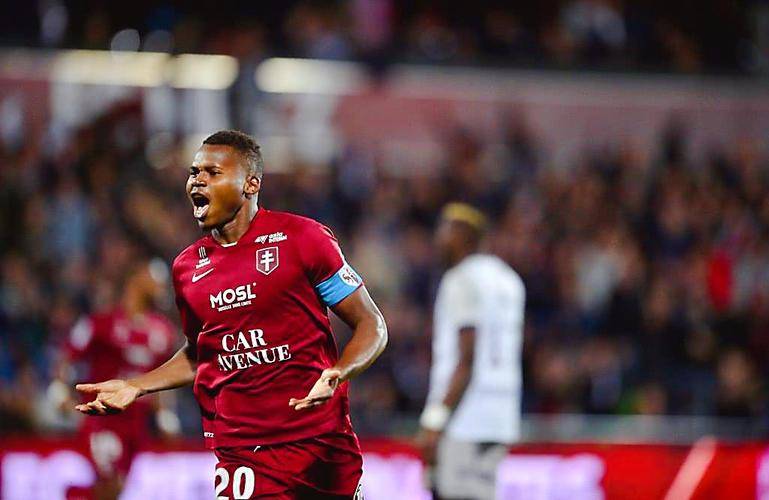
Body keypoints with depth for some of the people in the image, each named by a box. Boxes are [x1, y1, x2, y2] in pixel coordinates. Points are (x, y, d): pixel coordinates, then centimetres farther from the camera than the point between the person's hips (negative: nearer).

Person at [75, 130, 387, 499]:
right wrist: (135, 387, 13)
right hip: (242, 453, 2)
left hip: (323, 442, -2)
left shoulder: (302, 238, -3)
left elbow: (372, 326, -1)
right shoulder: (187, 266, 10)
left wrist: (336, 374, -20)